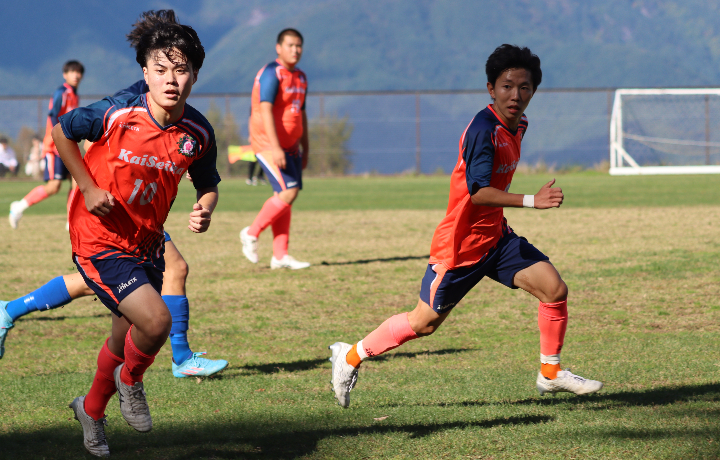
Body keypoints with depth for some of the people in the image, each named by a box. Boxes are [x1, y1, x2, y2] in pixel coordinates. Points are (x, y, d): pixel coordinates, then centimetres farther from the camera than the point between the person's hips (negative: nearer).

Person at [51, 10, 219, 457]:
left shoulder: (198, 132, -11)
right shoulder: (116, 115, -23)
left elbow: (208, 185, 6)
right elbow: (61, 131, -4)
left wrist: (205, 211, -16)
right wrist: (88, 188, -11)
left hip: (147, 244, 5)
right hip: (100, 241, -5)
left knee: (127, 341, 18)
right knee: (157, 321, -22)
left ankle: (92, 408, 47)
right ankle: (131, 381, 11)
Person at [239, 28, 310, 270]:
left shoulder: (300, 78, 15)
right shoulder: (271, 74, -13)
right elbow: (266, 110, -21)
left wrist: (305, 149, 20)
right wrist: (276, 148, -27)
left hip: (290, 146, 8)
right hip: (269, 144, -8)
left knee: (285, 196, 4)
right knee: (288, 192, -16)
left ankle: (280, 255, 4)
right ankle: (251, 233, 0)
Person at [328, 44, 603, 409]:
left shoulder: (517, 125, 5)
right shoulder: (484, 130, -23)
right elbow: (478, 192, -34)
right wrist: (531, 201, -41)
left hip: (495, 236, 8)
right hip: (462, 243, -8)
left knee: (555, 289, -6)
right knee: (424, 322, 2)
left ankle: (550, 374, 8)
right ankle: (350, 357, 21)